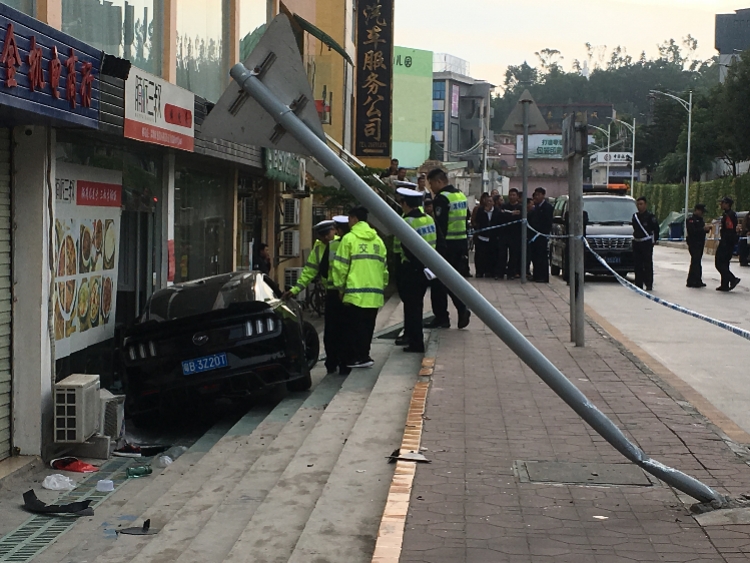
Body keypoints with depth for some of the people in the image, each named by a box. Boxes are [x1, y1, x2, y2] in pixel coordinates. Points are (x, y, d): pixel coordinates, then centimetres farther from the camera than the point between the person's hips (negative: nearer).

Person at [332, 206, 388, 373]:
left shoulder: (349, 239, -3)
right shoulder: (378, 240, 13)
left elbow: (340, 266, -5)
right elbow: (384, 267, 15)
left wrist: (340, 286, 5)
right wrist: (382, 286, 22)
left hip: (355, 294, -5)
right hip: (375, 294, 5)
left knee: (352, 328, -1)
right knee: (367, 328, 11)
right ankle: (362, 356, 11)